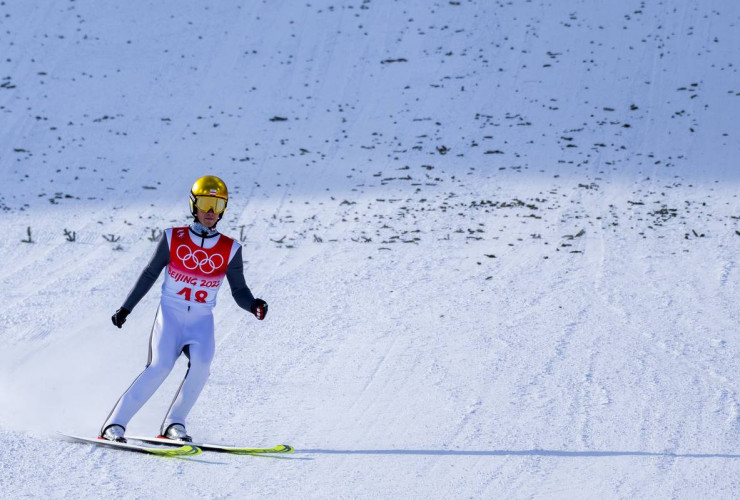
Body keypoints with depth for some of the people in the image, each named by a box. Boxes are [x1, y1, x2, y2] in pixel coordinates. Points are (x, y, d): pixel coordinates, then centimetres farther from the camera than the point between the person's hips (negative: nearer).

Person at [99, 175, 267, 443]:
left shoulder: (230, 250, 1)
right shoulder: (173, 239, -2)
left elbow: (239, 290, 6)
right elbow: (149, 275, 7)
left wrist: (254, 305, -16)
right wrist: (125, 308, 7)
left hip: (201, 322, 2)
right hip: (170, 315, -2)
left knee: (200, 363, -27)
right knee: (160, 366, -23)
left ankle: (173, 423, -12)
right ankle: (114, 425, -17)